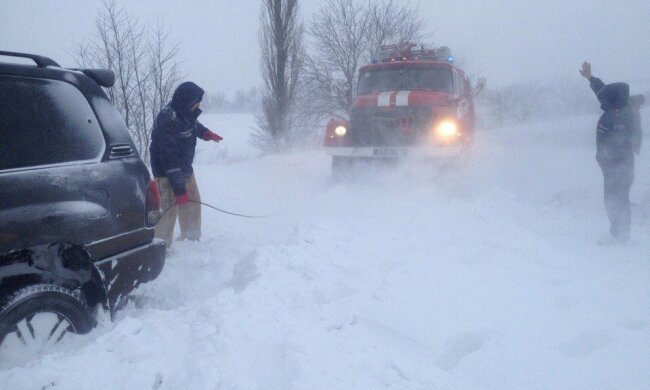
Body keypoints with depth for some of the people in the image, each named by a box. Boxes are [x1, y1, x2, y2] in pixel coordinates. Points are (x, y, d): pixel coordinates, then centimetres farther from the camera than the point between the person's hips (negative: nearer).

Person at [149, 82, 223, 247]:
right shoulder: (168, 121, -29)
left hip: (185, 169, 9)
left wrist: (206, 133, 3)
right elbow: (170, 159, -29)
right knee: (168, 209, -12)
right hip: (168, 173, -9)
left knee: (193, 201, 18)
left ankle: (191, 240, 35)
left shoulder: (185, 112, -3)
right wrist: (179, 189, -28)